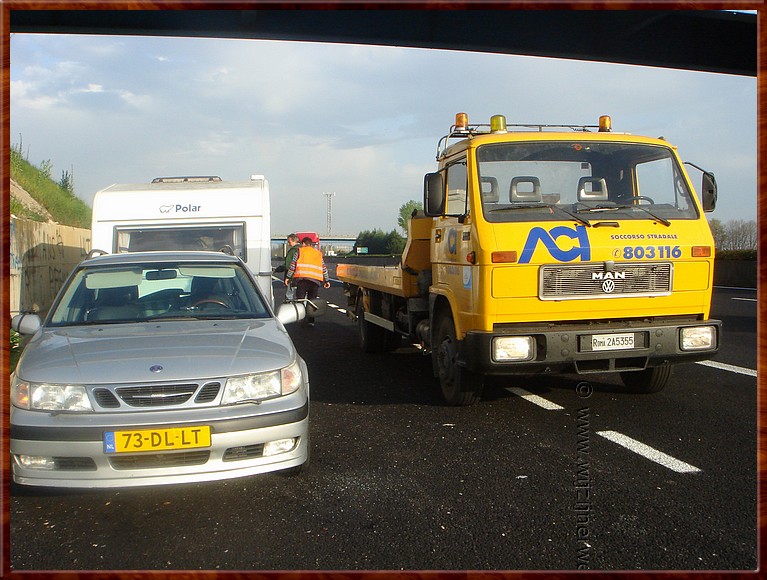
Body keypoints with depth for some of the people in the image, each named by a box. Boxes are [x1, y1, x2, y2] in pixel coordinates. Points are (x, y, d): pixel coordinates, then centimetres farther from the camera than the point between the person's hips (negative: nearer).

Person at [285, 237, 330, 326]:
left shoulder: (299, 251, 13)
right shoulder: (318, 253, 22)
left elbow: (292, 264, 5)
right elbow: (324, 267, 20)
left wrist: (288, 277, 10)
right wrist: (327, 280, 24)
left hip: (302, 278, -2)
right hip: (315, 279, 3)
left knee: (300, 300, 1)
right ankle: (310, 321, -1)